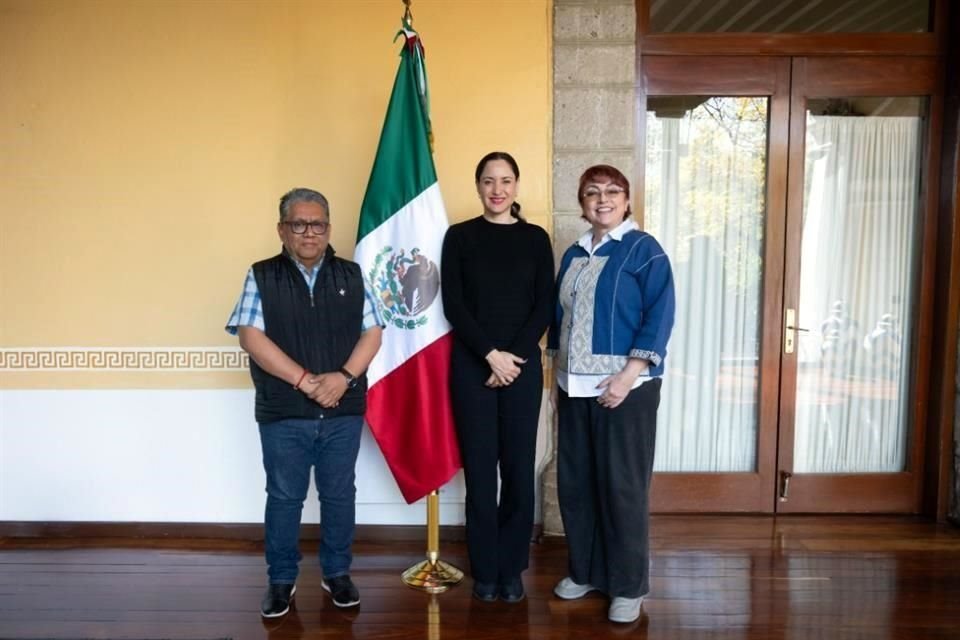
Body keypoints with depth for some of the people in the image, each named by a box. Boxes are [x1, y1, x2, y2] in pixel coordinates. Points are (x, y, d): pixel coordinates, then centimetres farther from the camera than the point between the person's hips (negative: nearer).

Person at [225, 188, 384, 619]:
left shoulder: (351, 275, 6)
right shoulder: (261, 277, 0)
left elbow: (372, 332, 2)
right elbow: (250, 336, -10)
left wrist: (344, 377, -14)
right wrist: (304, 381, -16)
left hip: (343, 412, 2)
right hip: (283, 414, -1)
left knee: (339, 495, 11)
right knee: (284, 498, 9)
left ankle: (337, 573, 29)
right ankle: (281, 580, 26)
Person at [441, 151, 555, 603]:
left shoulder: (535, 238, 7)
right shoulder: (459, 236, 4)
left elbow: (545, 306, 2)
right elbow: (453, 305, -2)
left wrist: (515, 356, -10)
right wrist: (491, 355, -12)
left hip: (524, 365, 1)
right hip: (471, 365, 0)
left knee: (518, 468, 4)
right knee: (479, 469, 3)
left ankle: (512, 569, 19)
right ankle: (485, 570, 17)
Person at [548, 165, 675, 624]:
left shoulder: (643, 249, -4)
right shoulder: (574, 254, 14)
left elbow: (659, 315, -12)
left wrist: (628, 375, -19)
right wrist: (559, 376, 13)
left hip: (624, 387, -6)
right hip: (575, 387, 6)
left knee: (622, 486, 1)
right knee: (574, 482, 11)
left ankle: (629, 586, 16)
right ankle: (585, 571, 28)